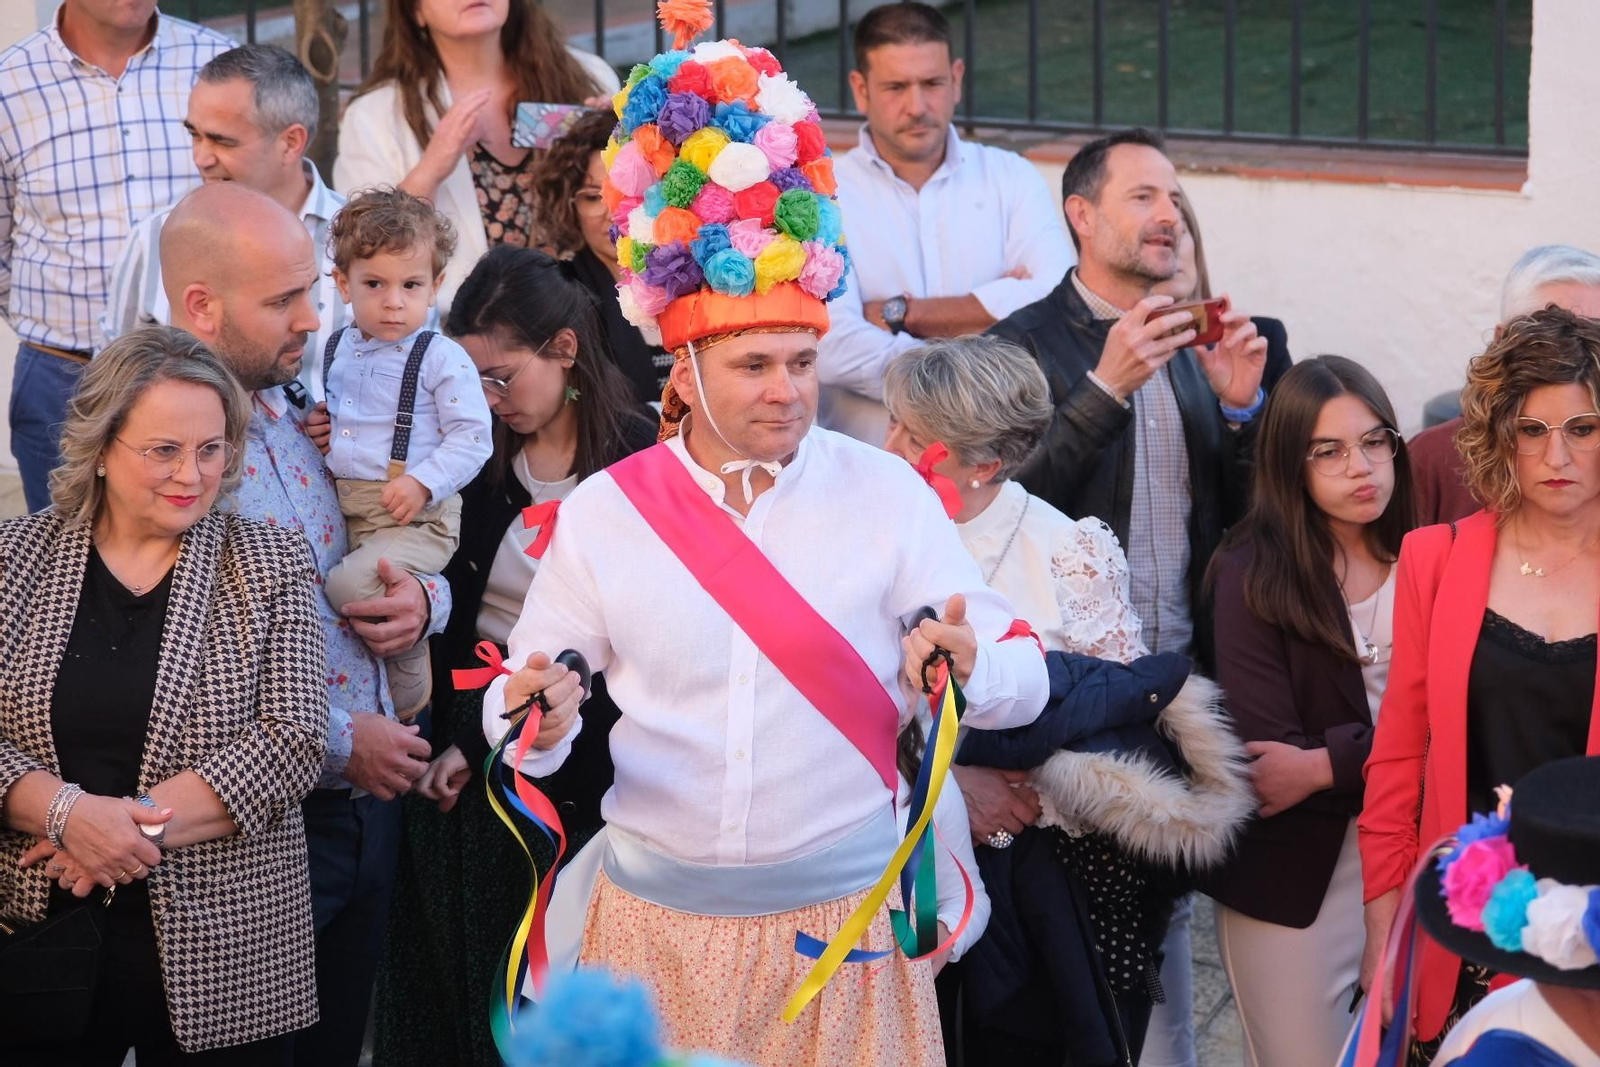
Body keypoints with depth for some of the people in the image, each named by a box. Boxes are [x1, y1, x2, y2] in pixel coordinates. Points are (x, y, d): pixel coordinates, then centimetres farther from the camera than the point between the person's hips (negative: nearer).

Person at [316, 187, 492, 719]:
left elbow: (471, 437, -9)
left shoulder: (442, 359, -7)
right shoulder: (335, 351, 11)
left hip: (416, 518, -7)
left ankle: (407, 701, -5)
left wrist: (422, 482, -20)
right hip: (341, 510, 7)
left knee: (348, 586, -26)